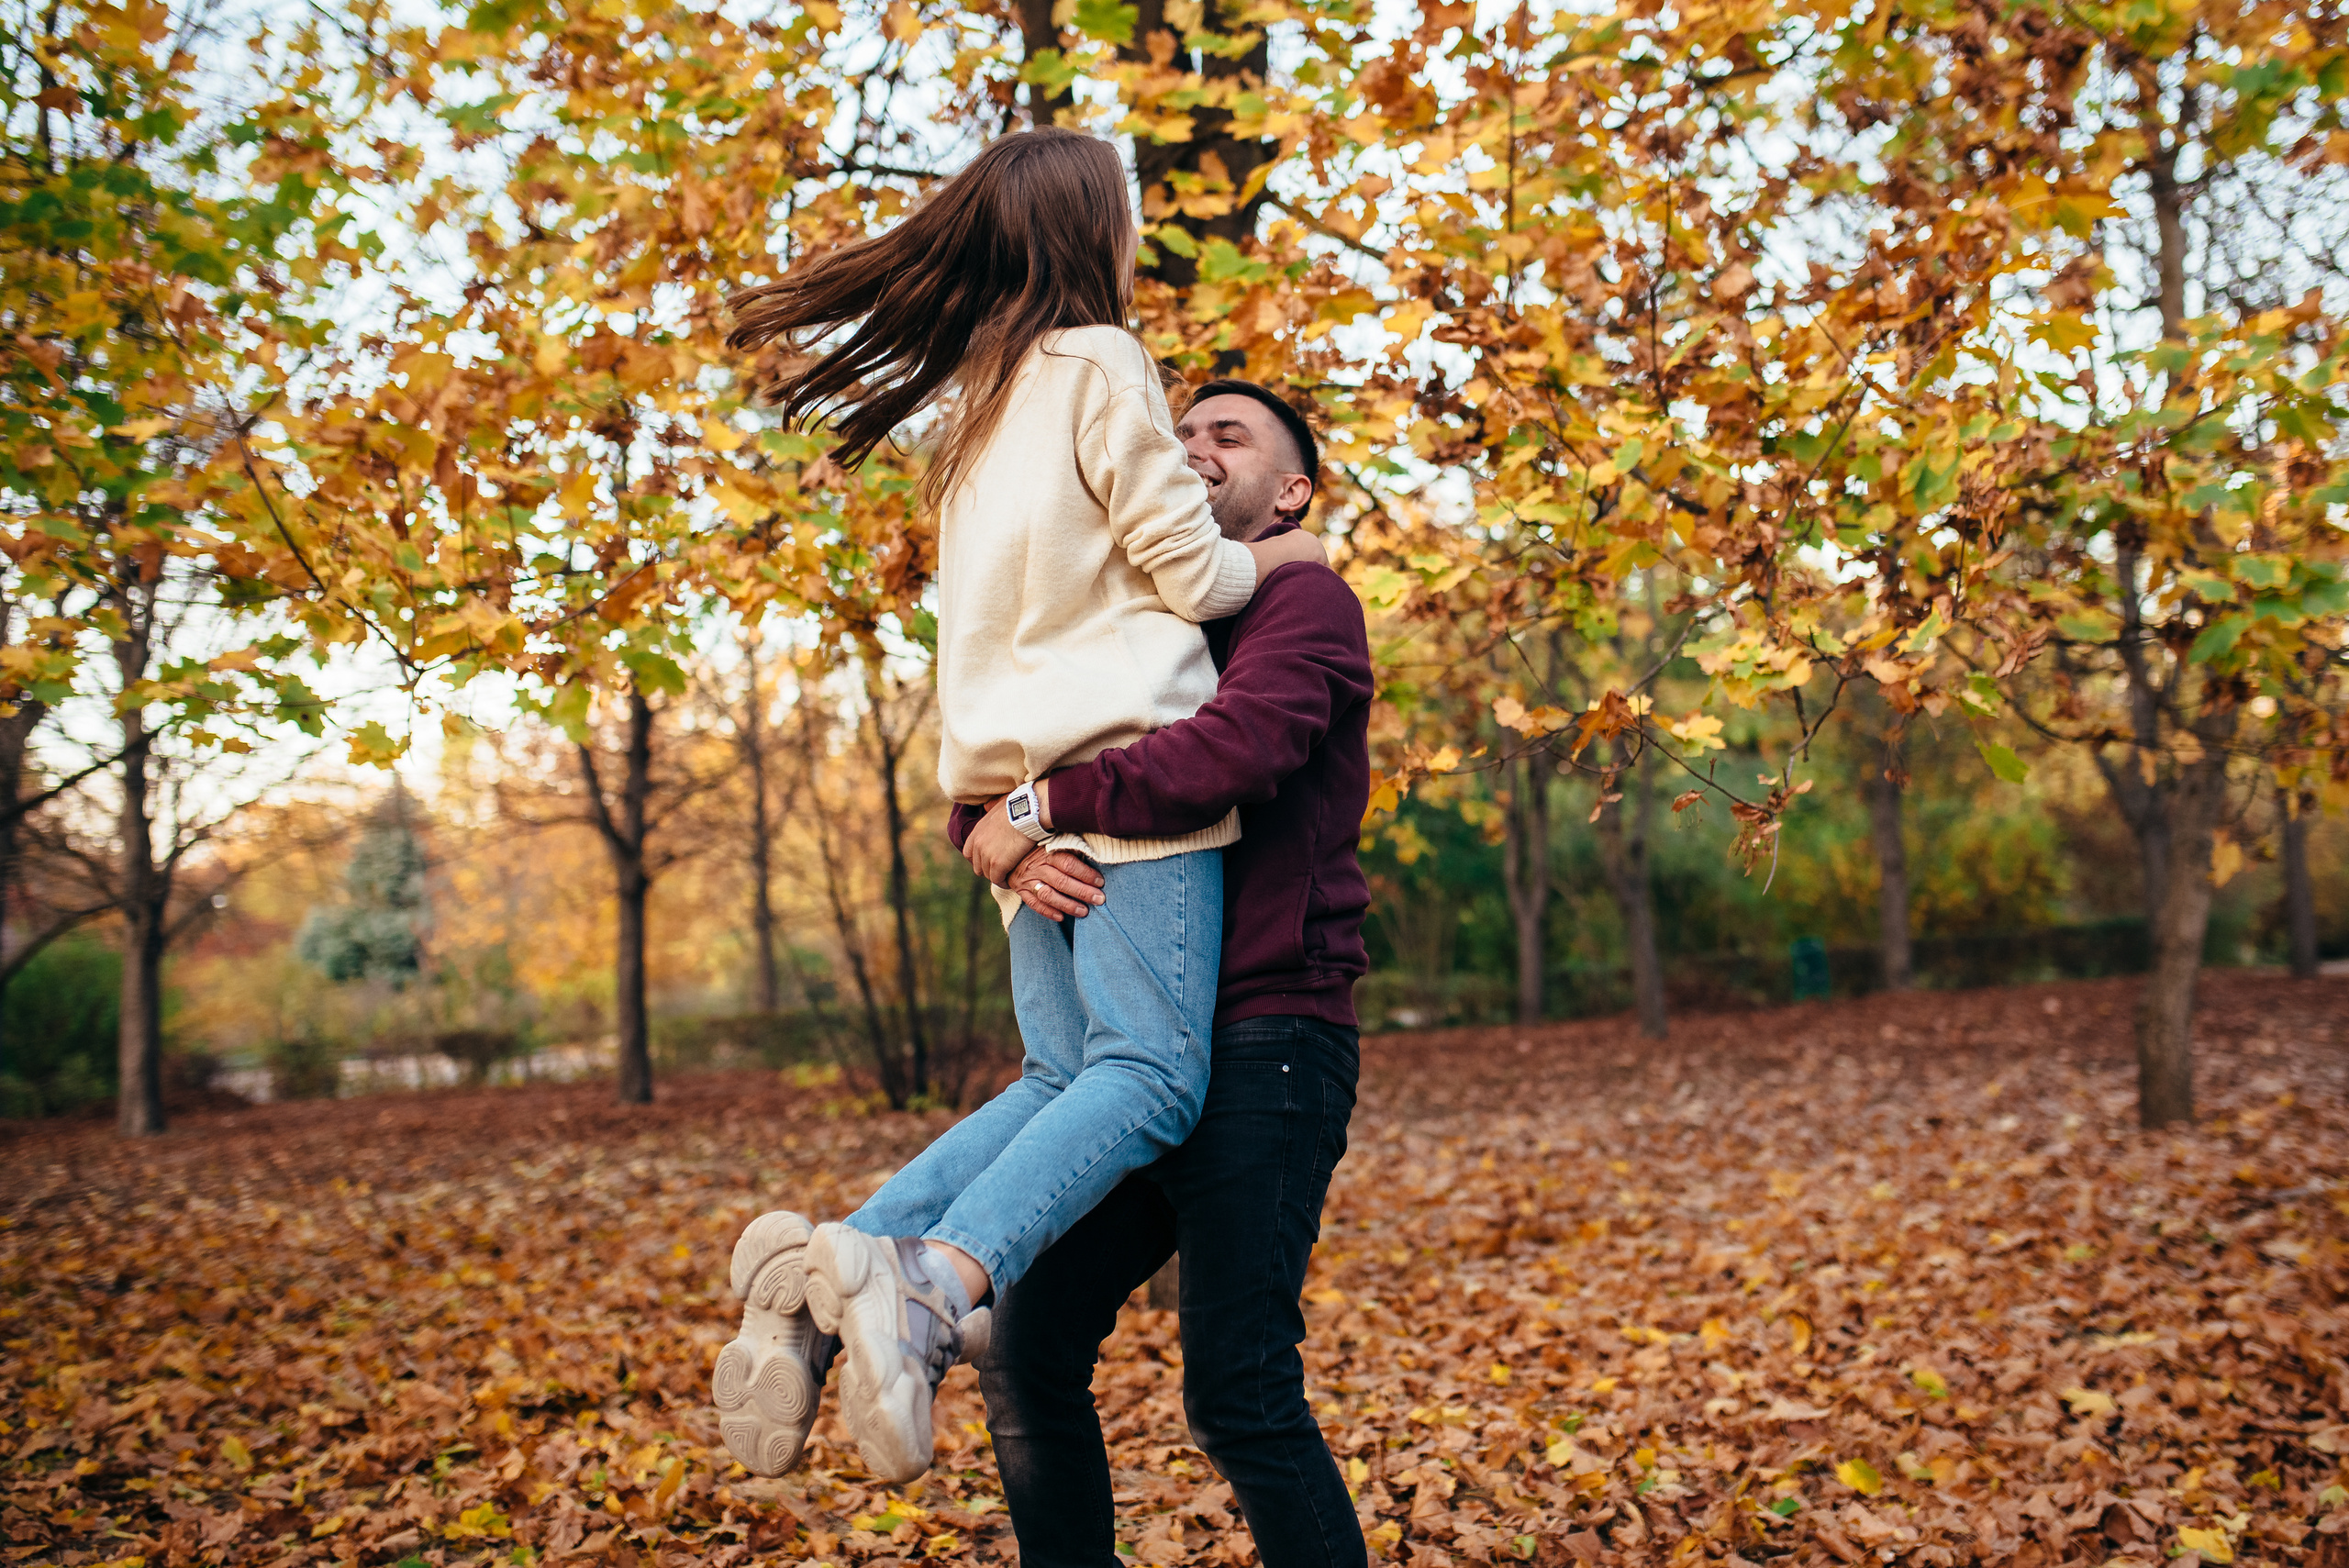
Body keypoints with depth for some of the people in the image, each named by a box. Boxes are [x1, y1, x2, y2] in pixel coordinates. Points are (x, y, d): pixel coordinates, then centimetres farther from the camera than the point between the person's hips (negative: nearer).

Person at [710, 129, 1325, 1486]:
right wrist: (1279, 557, 15)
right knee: (1151, 1076, -14)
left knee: (1062, 1080, 9)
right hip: (1125, 758, -8)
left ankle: (824, 1272, -6)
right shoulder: (1101, 365, 0)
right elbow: (1190, 571, -2)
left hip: (1019, 775, 8)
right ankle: (939, 1279, -34)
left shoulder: (987, 401, 23)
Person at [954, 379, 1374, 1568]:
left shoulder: (1303, 599, -2)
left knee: (1239, 1393, -10)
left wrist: (1046, 803, -13)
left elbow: (1234, 751, -23)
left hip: (1263, 1041, -7)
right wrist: (1010, 848, -12)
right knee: (1025, 1359, 10)